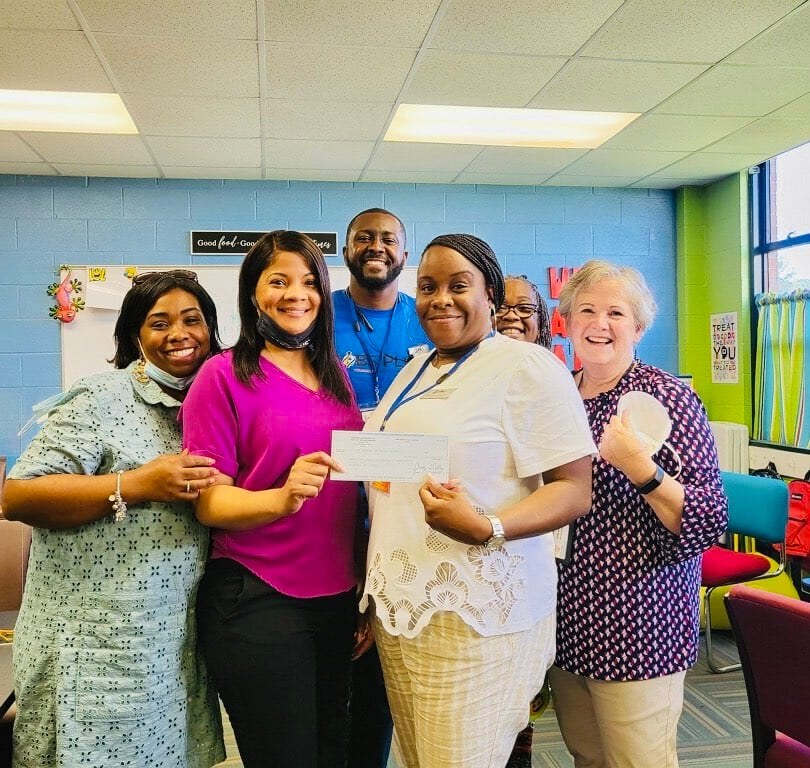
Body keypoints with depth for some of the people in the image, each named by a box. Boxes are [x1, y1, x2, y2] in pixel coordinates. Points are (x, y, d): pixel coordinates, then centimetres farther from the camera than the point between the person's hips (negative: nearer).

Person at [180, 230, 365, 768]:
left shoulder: (336, 375, 8)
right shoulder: (225, 374, -8)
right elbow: (209, 501, -11)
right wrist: (282, 498, -30)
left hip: (338, 597, 6)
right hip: (257, 604, -5)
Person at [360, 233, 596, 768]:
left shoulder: (529, 366, -11)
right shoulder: (415, 370, 13)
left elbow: (574, 489, -14)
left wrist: (485, 528, -30)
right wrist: (376, 590, 17)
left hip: (475, 617, -7)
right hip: (399, 604, 7)